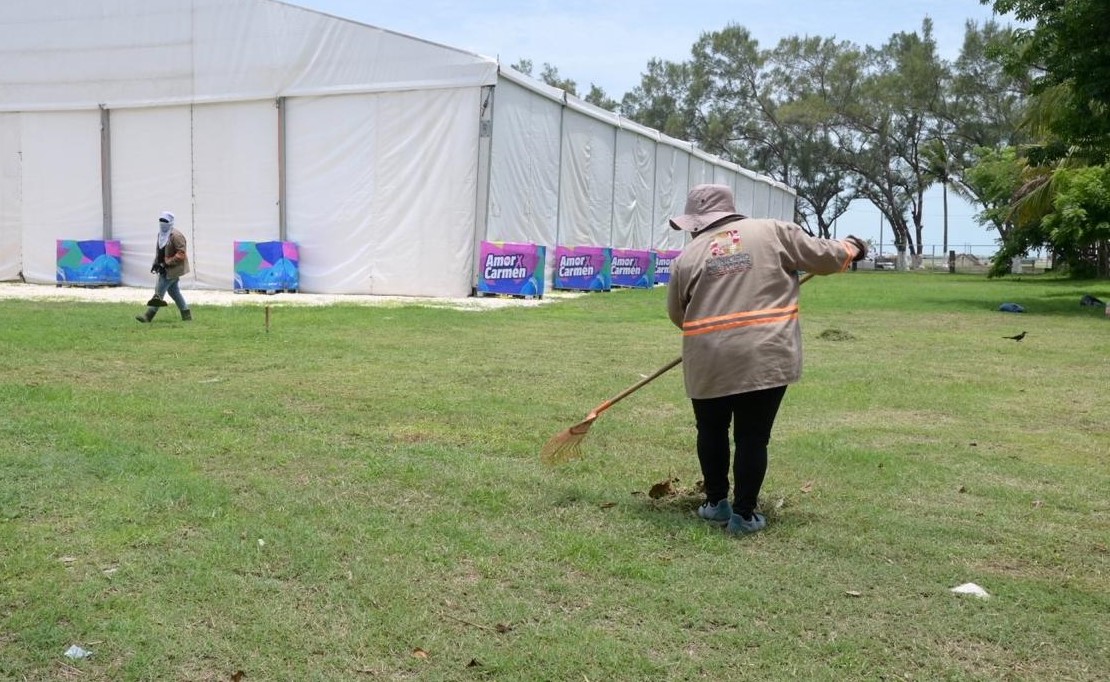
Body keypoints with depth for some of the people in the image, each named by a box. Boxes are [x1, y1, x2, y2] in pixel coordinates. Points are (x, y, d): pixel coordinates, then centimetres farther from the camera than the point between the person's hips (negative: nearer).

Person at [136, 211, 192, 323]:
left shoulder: (176, 235, -19)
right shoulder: (161, 234, 9)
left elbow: (181, 254, -22)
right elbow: (158, 250, 20)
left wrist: (166, 264, -22)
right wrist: (156, 263, 5)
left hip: (173, 268, -9)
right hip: (166, 268, 9)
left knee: (159, 291, -6)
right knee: (173, 291, 15)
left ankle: (148, 316, -1)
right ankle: (186, 314, 24)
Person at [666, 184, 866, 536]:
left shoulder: (687, 257, 5)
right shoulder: (774, 232, 3)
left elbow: (677, 315, 14)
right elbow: (823, 257, 10)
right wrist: (850, 247, 31)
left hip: (709, 362, 1)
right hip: (766, 358, 0)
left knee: (712, 431, 20)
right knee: (753, 437, 8)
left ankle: (716, 503, 28)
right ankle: (744, 514, 13)